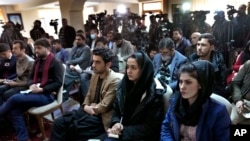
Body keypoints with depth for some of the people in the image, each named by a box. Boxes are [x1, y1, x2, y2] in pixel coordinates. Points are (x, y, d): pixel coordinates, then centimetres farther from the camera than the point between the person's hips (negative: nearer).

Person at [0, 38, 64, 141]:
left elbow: (58, 83, -14)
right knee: (14, 110, -16)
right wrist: (31, 85, 2)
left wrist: (41, 89, -20)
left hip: (47, 95, -7)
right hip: (35, 93, 7)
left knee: (15, 98, -21)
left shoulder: (55, 63, -7)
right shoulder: (37, 61, 15)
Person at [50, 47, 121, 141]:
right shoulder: (95, 75, 9)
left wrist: (89, 108, -5)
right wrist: (85, 107, -3)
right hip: (88, 111, 8)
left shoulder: (114, 81, -18)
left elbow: (103, 107, -19)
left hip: (100, 117, -7)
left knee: (70, 128, -22)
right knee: (58, 122, -9)